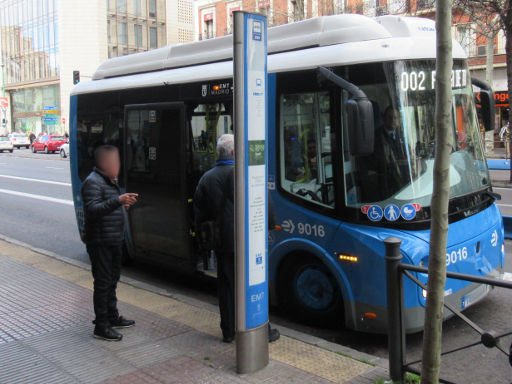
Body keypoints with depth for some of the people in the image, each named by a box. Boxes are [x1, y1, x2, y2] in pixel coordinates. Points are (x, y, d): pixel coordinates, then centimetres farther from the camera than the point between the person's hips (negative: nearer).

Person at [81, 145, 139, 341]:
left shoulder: (109, 180, 15)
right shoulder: (93, 182, -17)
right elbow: (93, 209, -28)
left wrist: (124, 203, 11)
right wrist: (118, 201, -35)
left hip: (114, 240, 10)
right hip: (100, 242, -10)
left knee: (112, 279, 20)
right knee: (102, 282, -3)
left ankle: (112, 317, 34)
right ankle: (101, 327, 6)